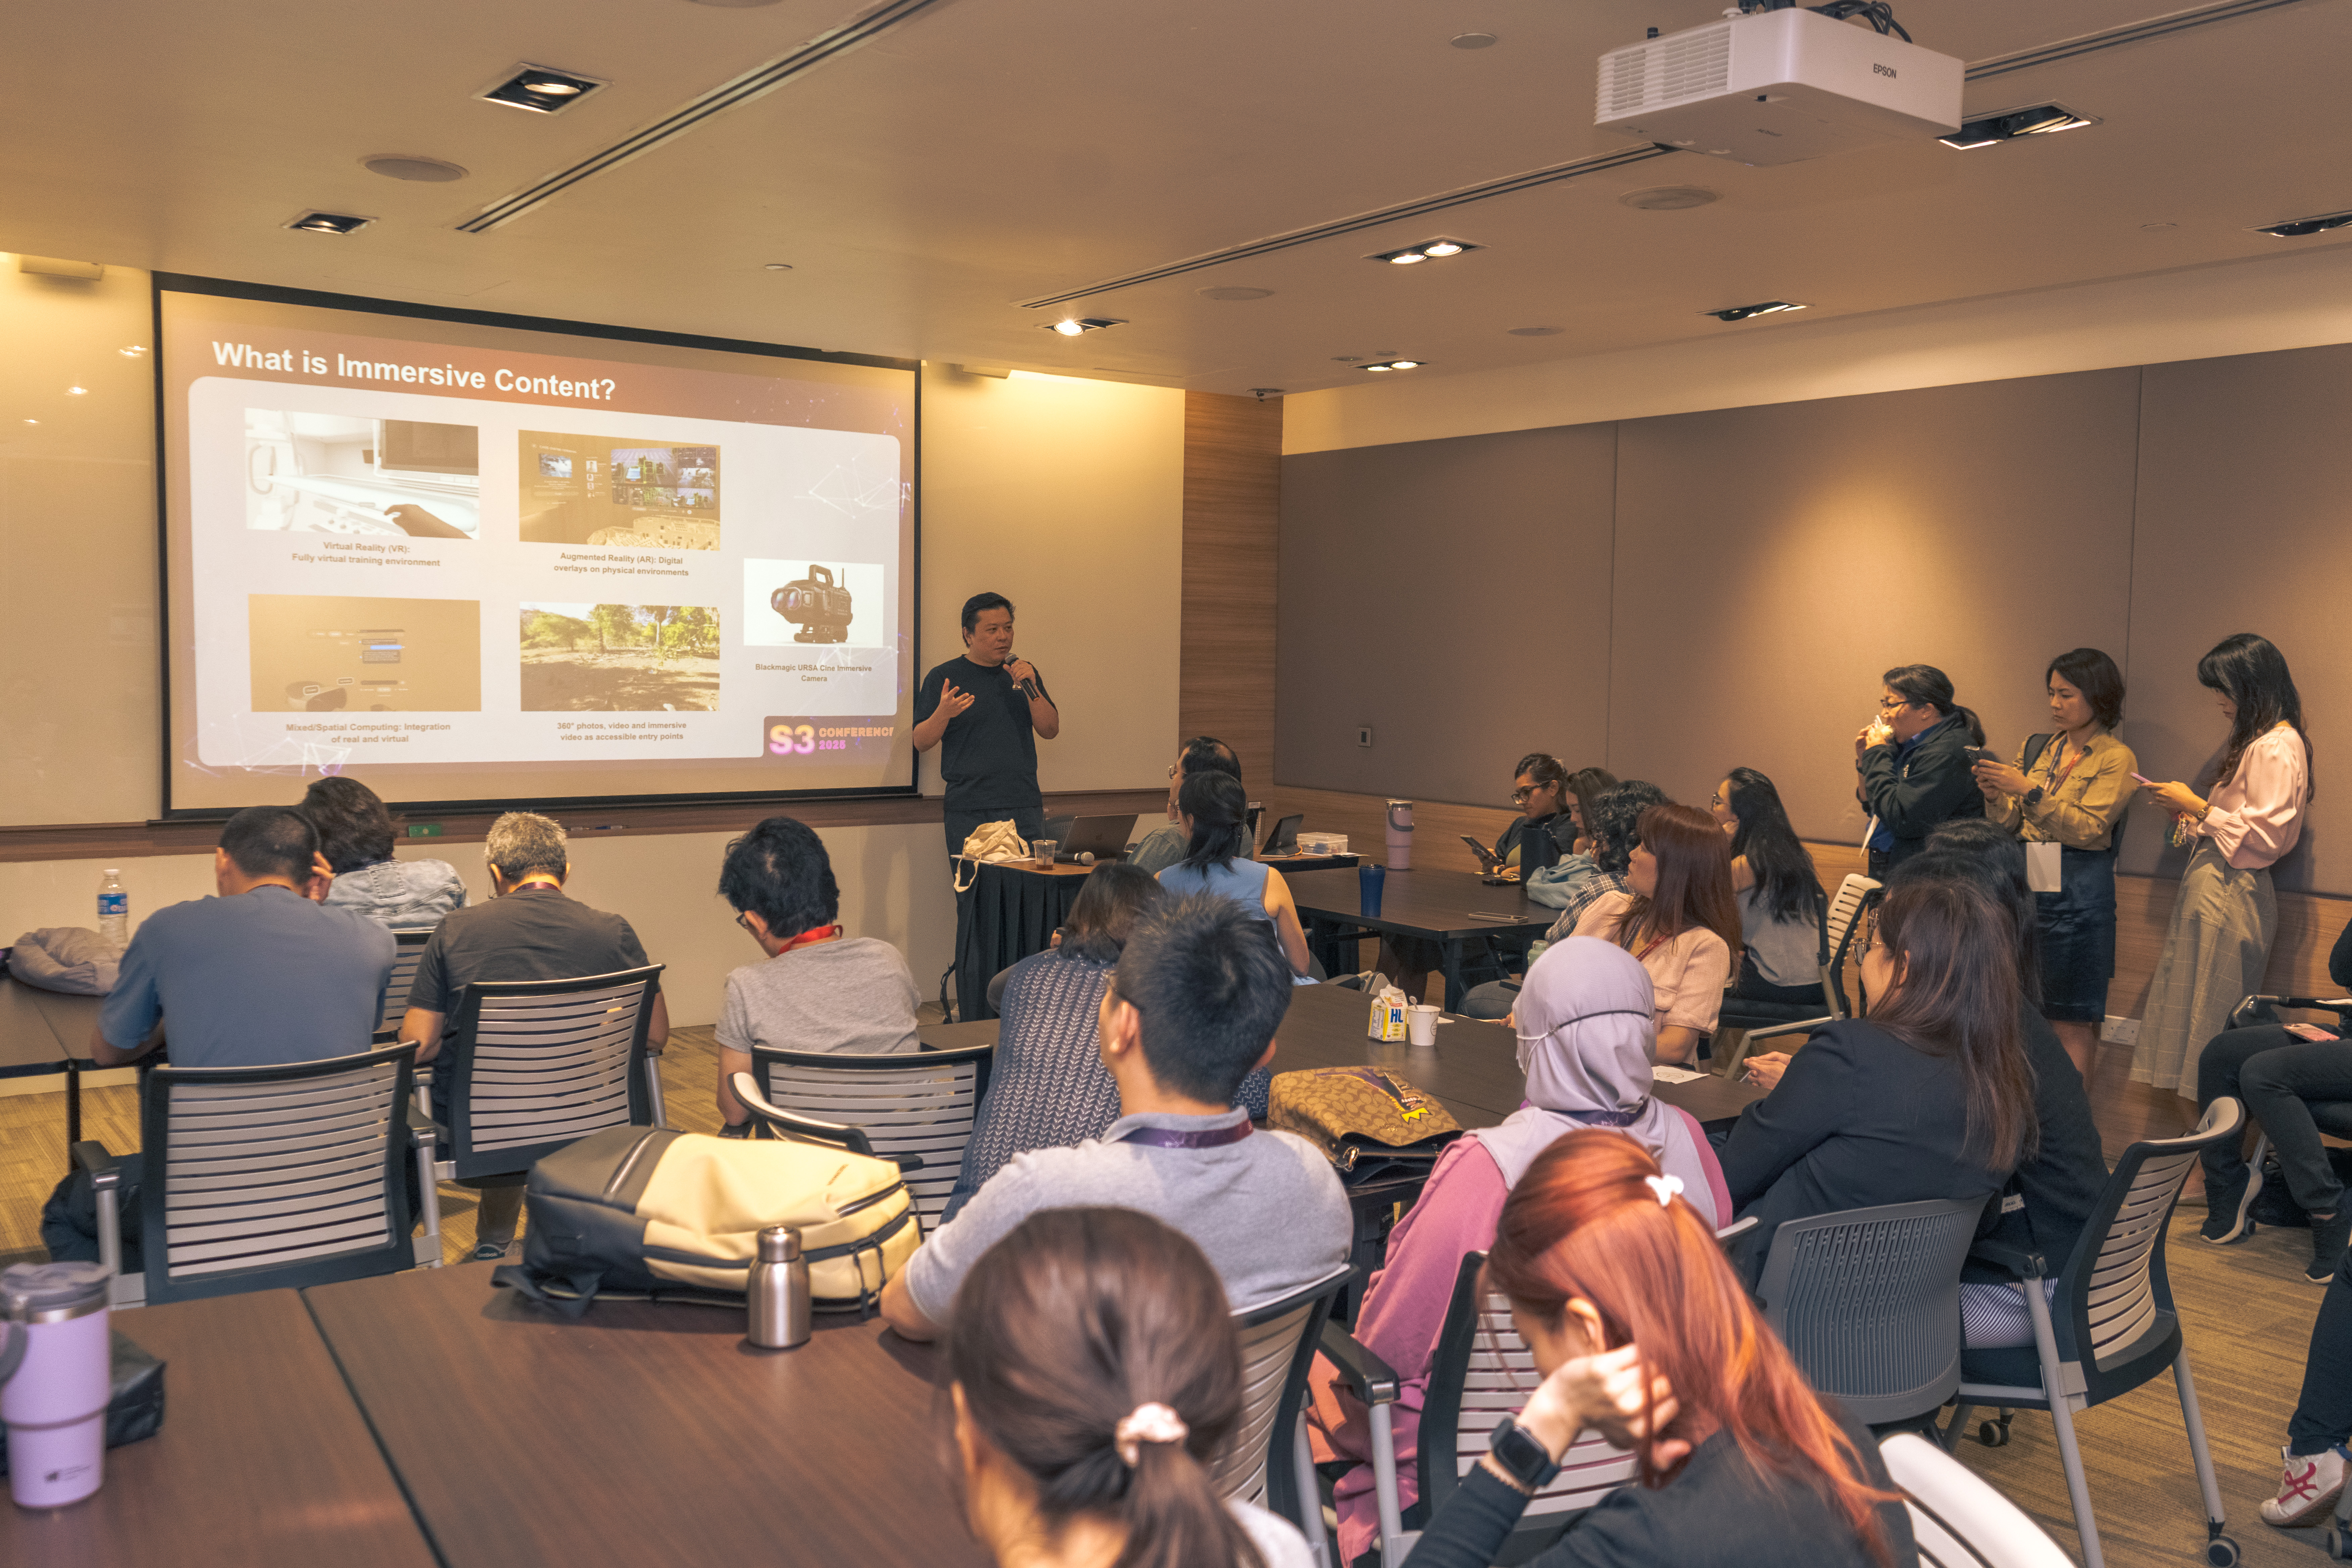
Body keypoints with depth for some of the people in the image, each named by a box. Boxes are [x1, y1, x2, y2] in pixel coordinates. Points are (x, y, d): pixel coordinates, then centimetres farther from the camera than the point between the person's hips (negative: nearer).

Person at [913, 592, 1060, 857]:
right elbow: (921, 743, 0)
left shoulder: (1025, 673, 15)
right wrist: (943, 713, -20)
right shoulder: (944, 676, 3)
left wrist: (1030, 688, -8)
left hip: (1025, 808, 3)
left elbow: (1051, 731, 7)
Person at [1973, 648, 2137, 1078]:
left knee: (2071, 1024, 0)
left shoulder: (2116, 759, -3)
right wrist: (1995, 796, -9)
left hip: (2077, 893, -5)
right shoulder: (2036, 749, 13)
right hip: (2025, 885, 5)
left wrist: (2029, 791, -21)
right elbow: (2008, 826, 12)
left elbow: (2087, 829, -13)